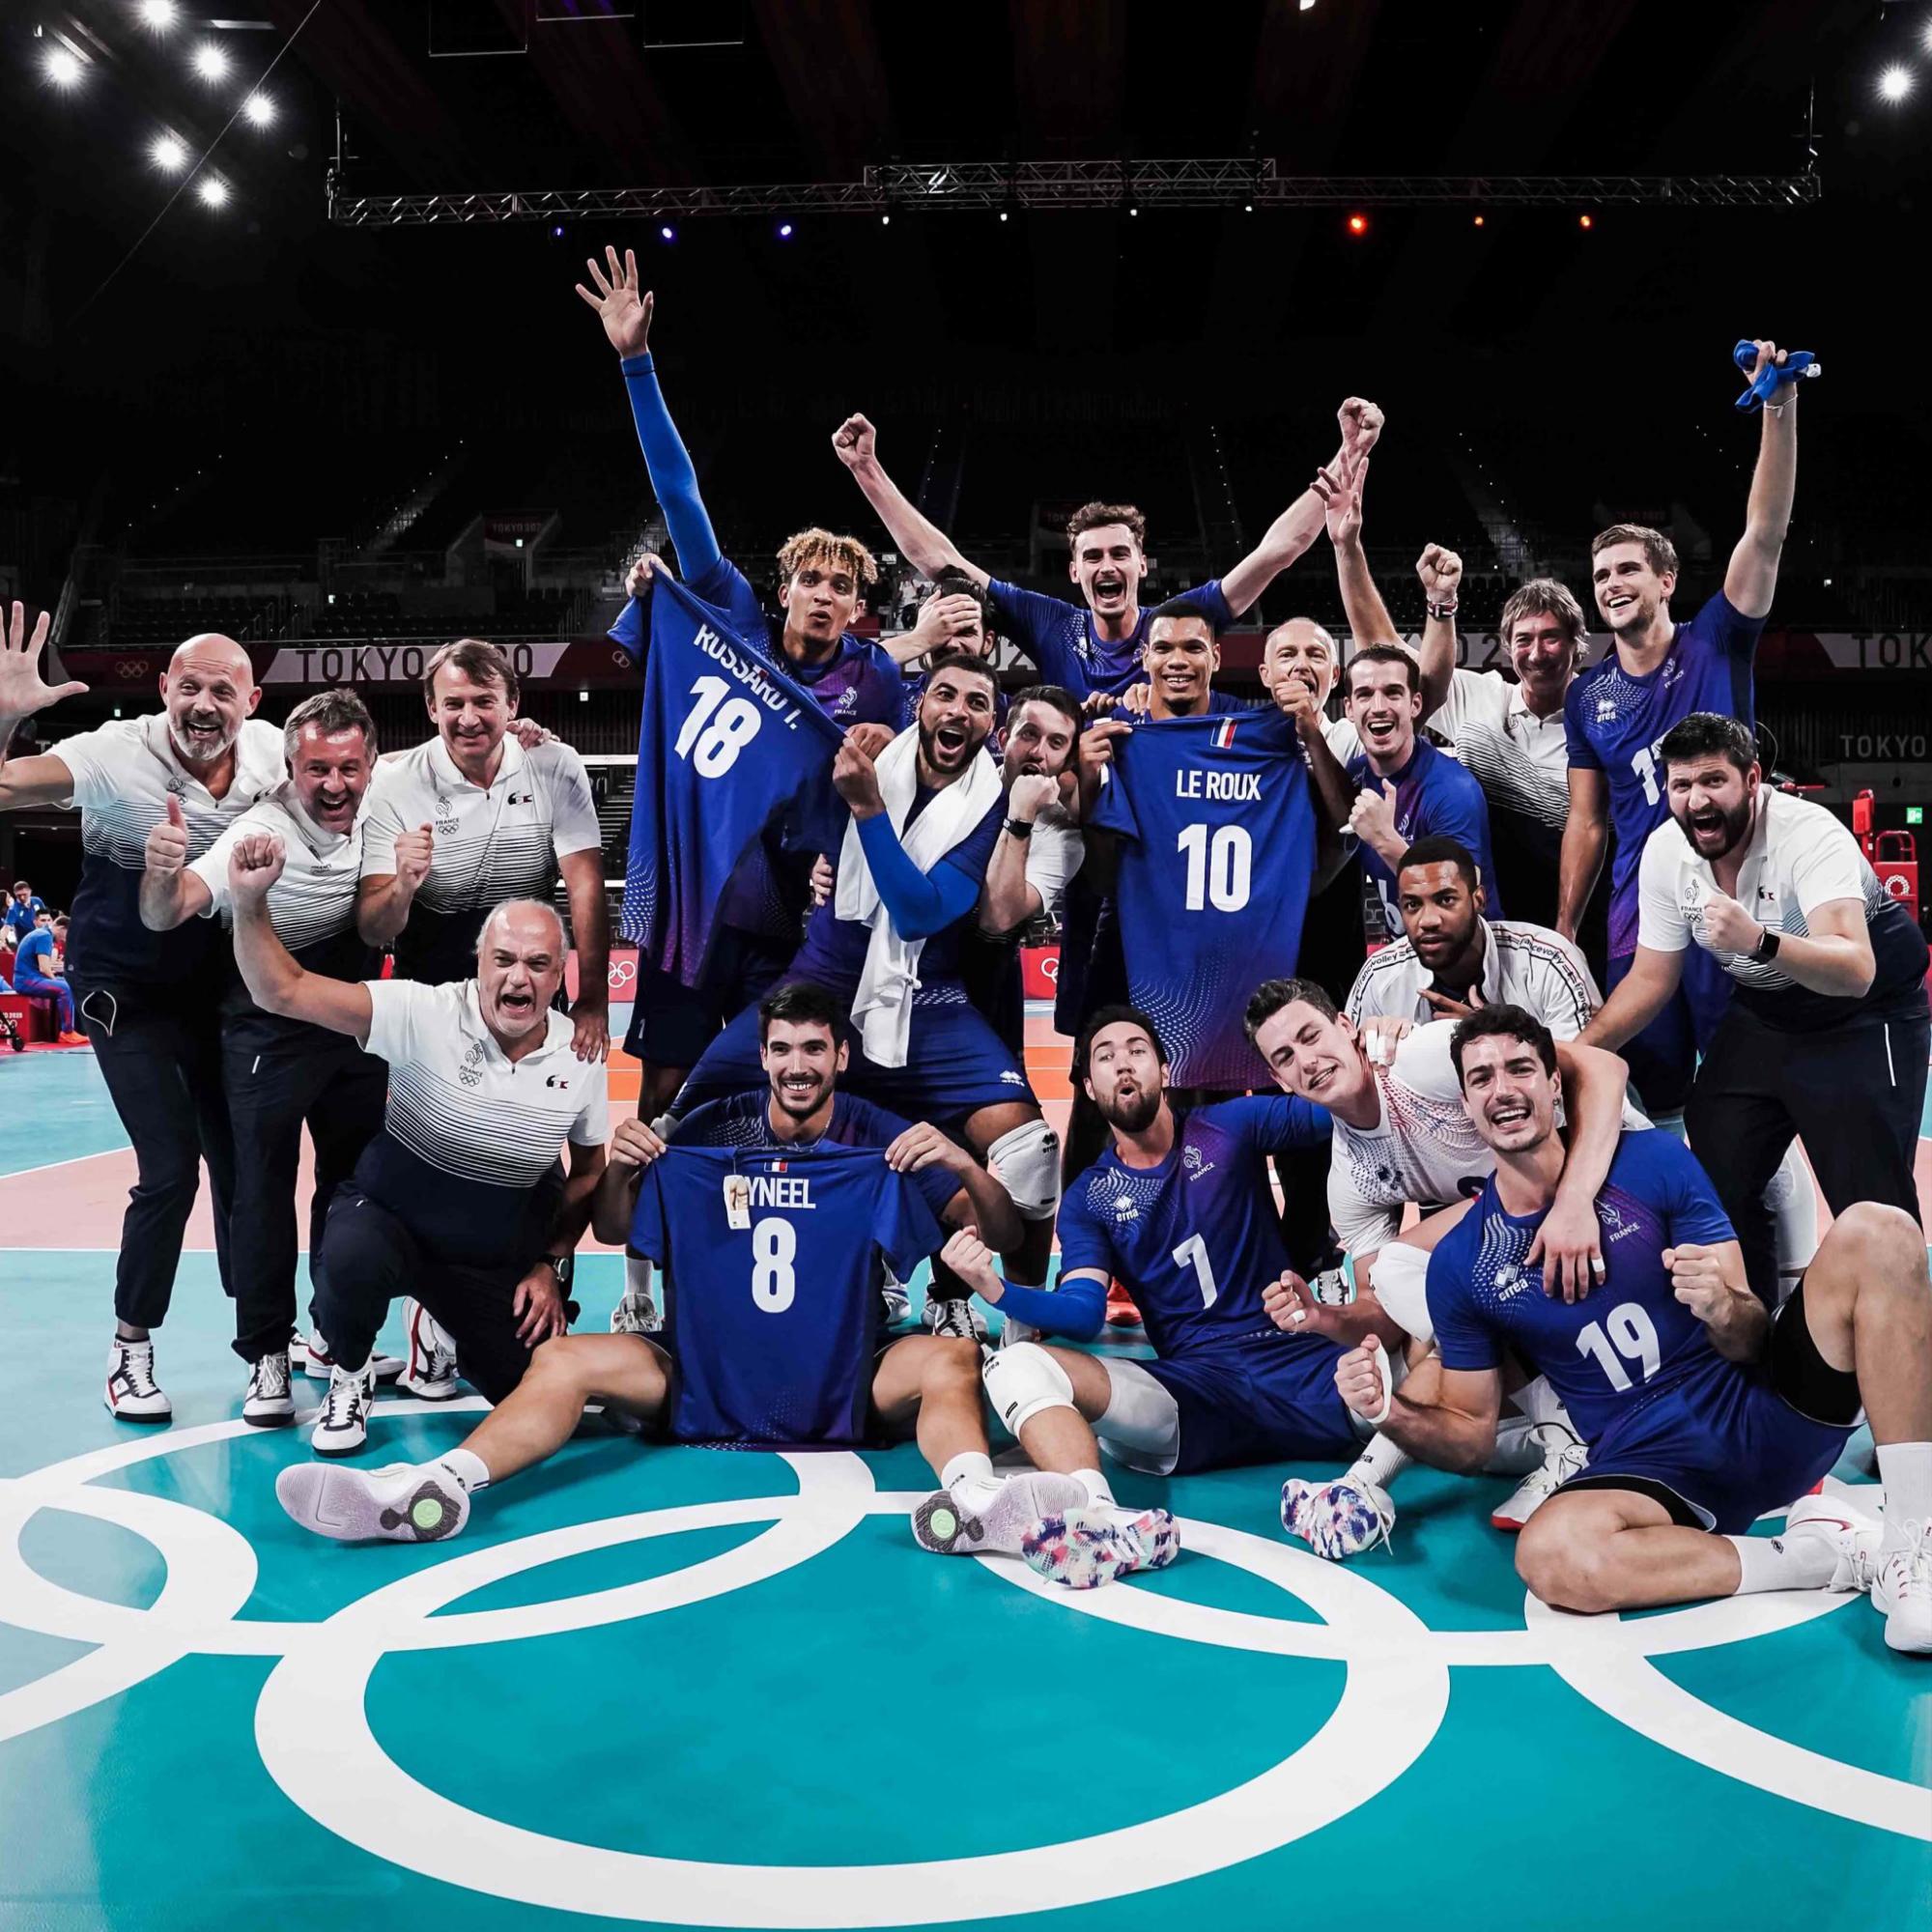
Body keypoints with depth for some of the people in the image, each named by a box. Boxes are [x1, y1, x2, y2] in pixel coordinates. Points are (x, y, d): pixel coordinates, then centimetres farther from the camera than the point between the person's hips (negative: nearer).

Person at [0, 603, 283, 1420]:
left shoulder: (269, 750, -10)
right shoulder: (116, 754, -22)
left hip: (217, 981, 4)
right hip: (128, 991, -4)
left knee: (238, 1155, 11)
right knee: (171, 1170, -11)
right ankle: (131, 1345, 9)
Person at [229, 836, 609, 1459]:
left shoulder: (578, 1055, -7)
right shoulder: (424, 1014, -20)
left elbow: (588, 1171, 7)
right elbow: (285, 992, -28)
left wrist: (551, 1265, 2)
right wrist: (250, 902, -42)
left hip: (502, 1255, 4)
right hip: (388, 1215, -3)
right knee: (351, 1258, -38)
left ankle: (455, 1325, 29)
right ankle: (350, 1376, -2)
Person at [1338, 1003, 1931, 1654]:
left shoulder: (1654, 1162, -1)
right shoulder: (1459, 1264, 2)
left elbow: (1753, 1343, -2)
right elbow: (1471, 1435, 7)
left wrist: (1723, 1308, -27)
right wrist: (1392, 1411, -14)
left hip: (1766, 1412, 0)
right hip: (1645, 1467, 0)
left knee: (1876, 1231, -22)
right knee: (1548, 1557, -37)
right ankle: (1823, 1554, -15)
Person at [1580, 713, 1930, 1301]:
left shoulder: (1809, 834, -30)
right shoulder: (1664, 852, -12)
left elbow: (1855, 972, -42)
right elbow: (1651, 978, 0)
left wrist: (1759, 940, -59)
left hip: (1866, 1012, -6)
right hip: (1763, 1013, 6)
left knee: (1872, 1207, -12)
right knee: (1715, 1180, 6)